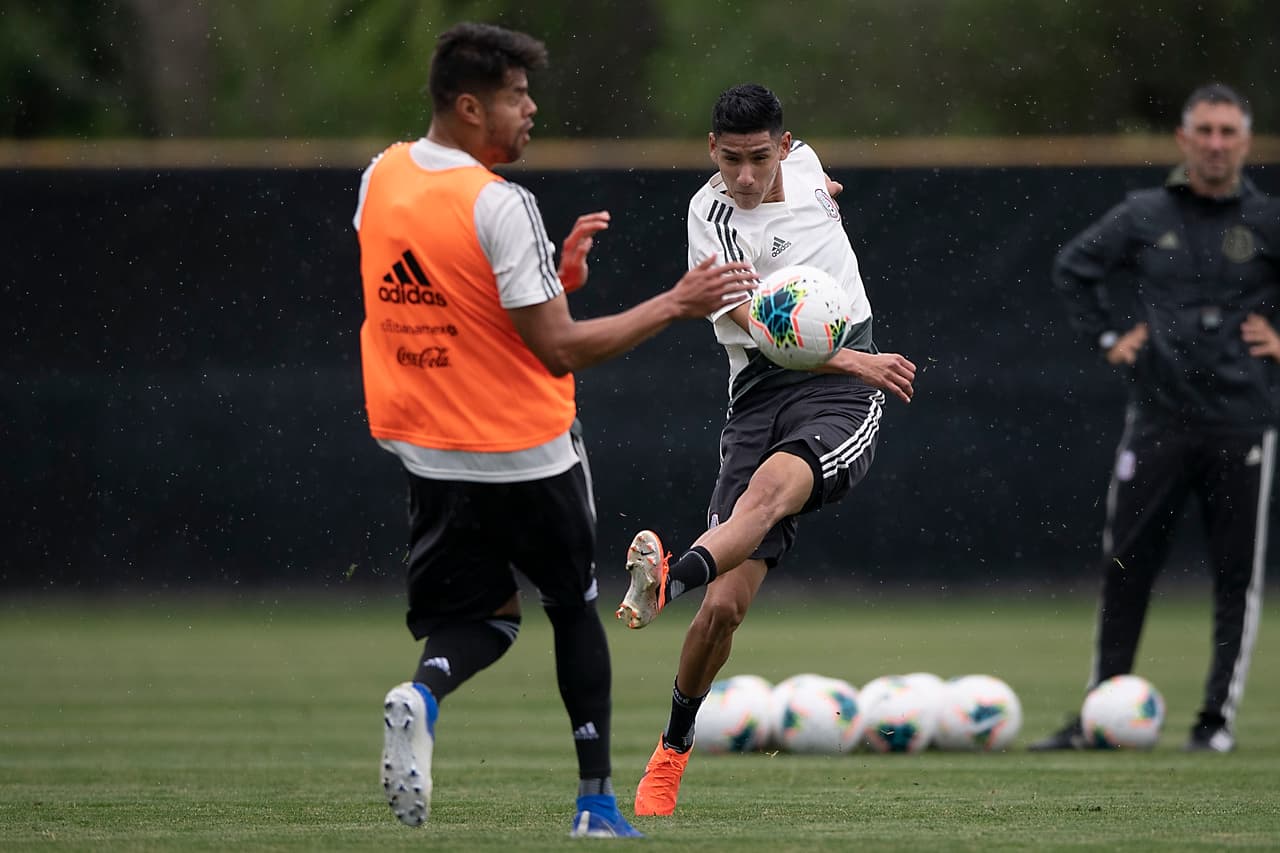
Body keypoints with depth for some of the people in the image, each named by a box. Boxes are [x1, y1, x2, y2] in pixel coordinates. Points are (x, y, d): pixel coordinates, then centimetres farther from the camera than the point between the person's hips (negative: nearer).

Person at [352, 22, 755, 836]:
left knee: (483, 616, 17)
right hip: (527, 453, -5)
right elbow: (559, 349, -20)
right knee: (575, 609, 17)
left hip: (430, 453, 5)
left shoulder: (378, 181, 1)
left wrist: (554, 271, 9)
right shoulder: (498, 204, -22)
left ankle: (423, 693, -18)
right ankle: (598, 800, 19)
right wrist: (674, 305, -13)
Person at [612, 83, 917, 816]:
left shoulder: (803, 163, 6)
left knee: (771, 484, -36)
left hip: (844, 398, 2)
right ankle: (673, 751, 10)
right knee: (725, 604, -10)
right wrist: (854, 361, -28)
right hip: (762, 394, -1)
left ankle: (673, 578, -61)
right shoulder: (713, 217, -8)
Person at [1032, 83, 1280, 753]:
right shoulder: (1142, 216, 5)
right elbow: (1072, 268, 16)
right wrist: (1107, 337, 10)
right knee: (1125, 569, 2)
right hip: (1158, 417, 1)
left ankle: (1218, 717, 7)